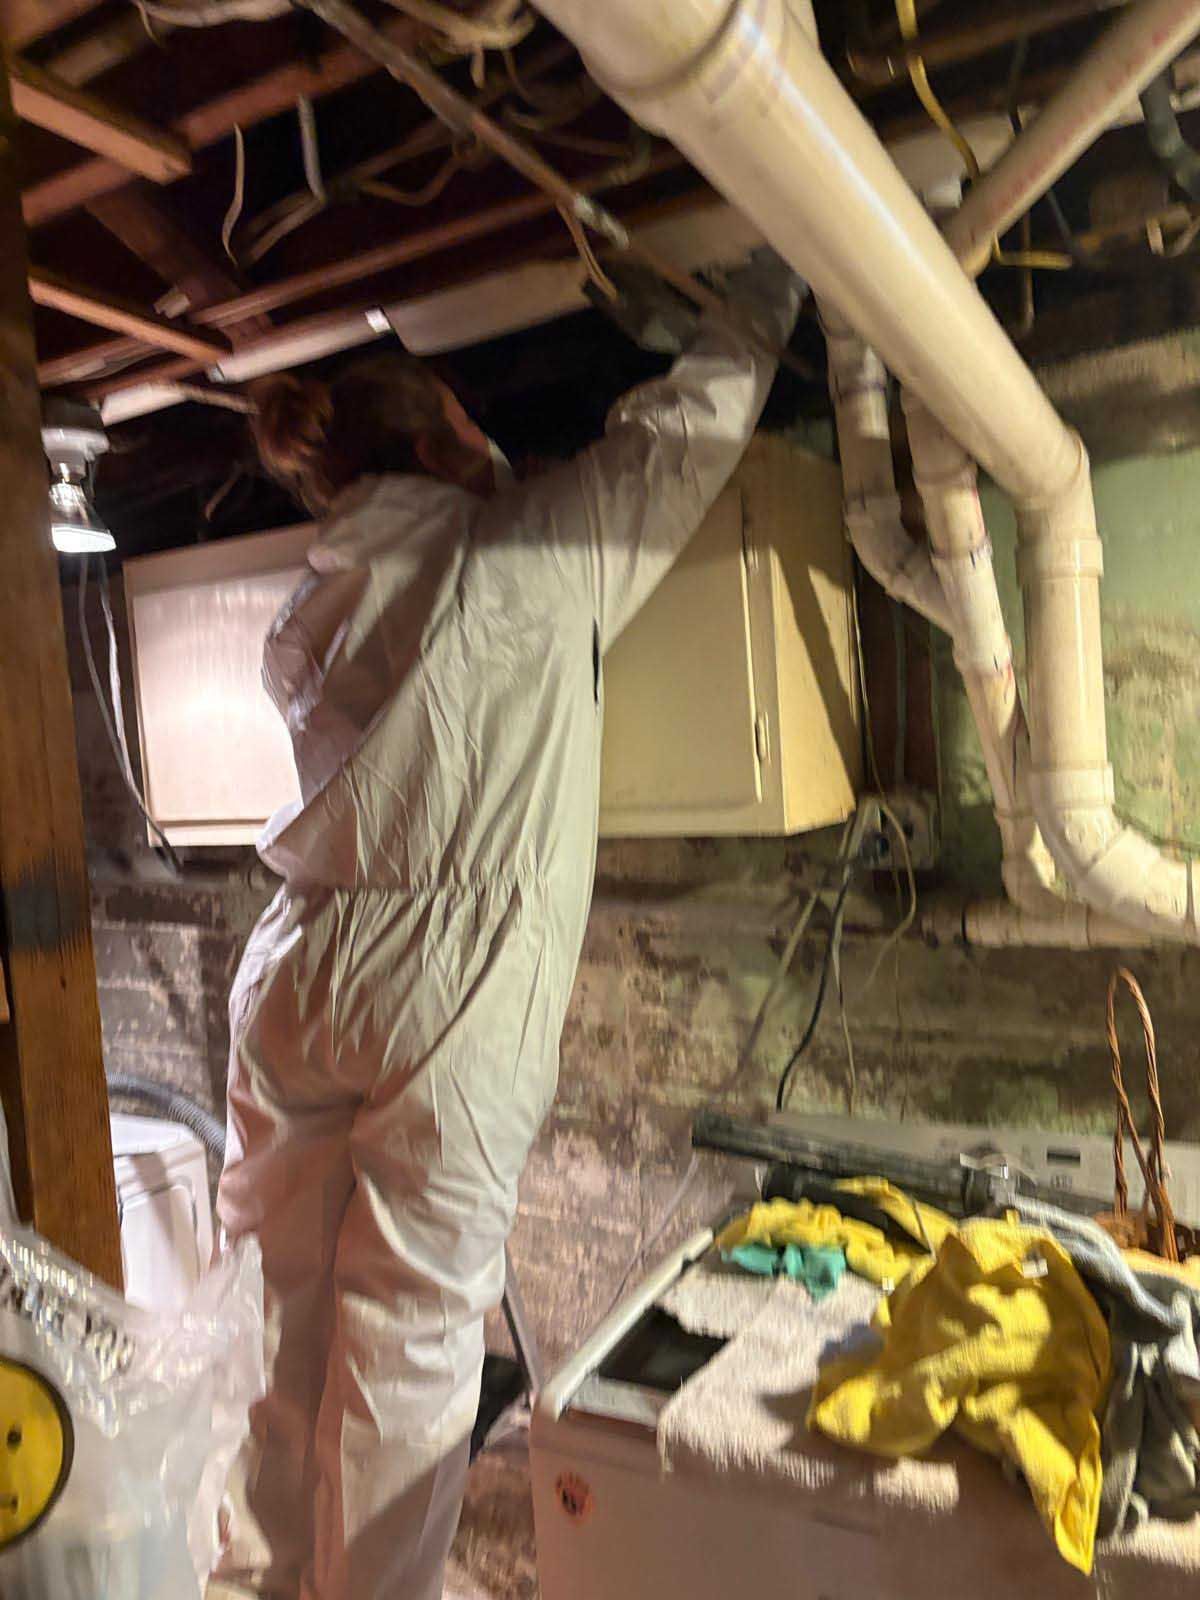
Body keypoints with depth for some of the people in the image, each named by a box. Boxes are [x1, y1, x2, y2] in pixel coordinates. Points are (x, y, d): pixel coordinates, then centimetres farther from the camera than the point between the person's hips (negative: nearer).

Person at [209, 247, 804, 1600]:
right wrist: (762, 300, 27)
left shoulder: (304, 615, 15)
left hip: (292, 970, 7)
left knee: (282, 1307, 17)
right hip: (440, 991, -6)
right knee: (406, 1333, 6)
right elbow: (684, 430, 9)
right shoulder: (520, 556, -1)